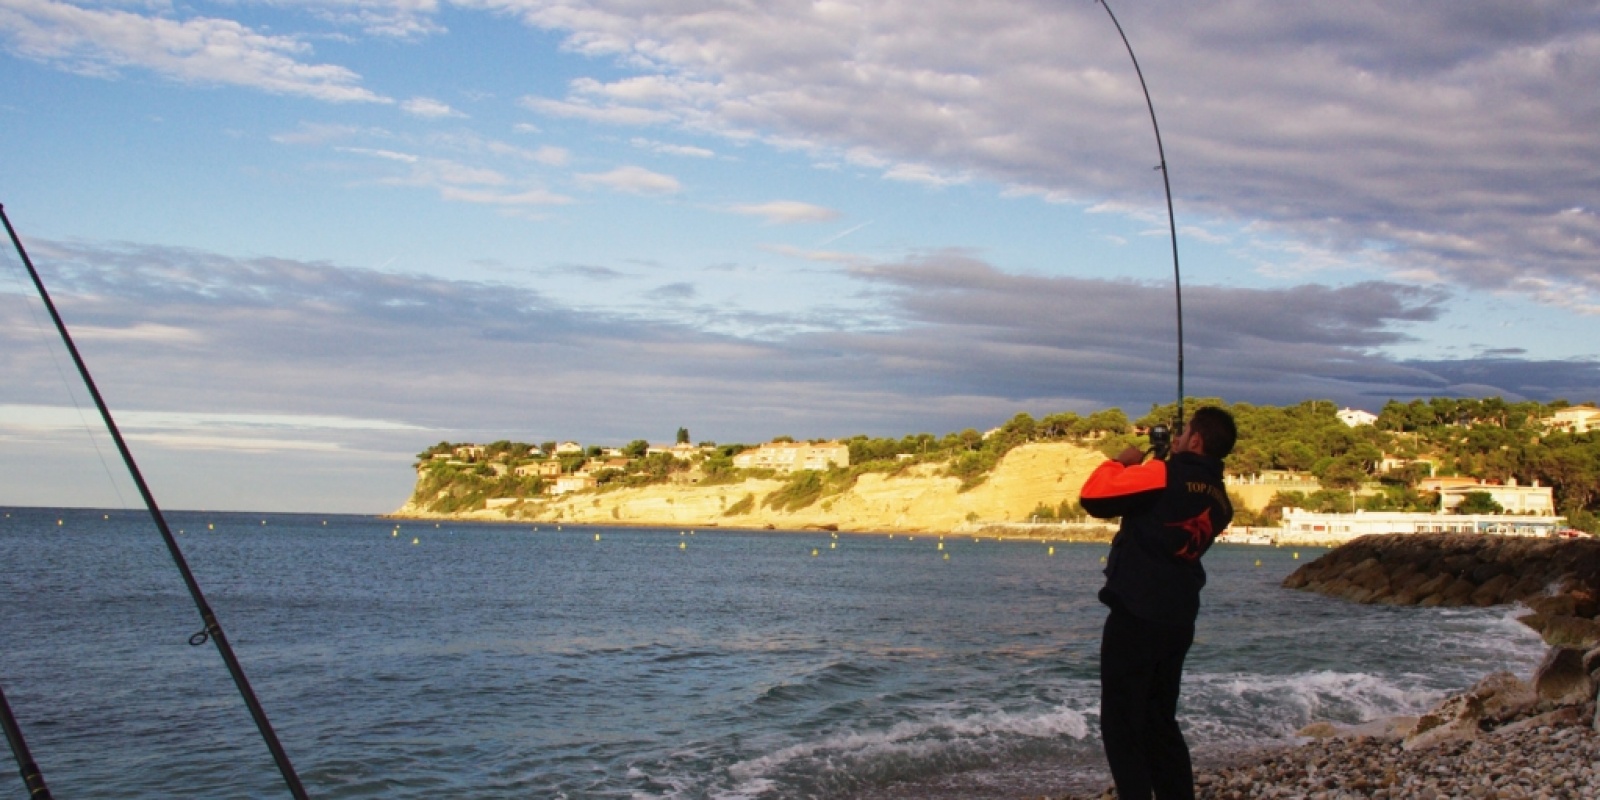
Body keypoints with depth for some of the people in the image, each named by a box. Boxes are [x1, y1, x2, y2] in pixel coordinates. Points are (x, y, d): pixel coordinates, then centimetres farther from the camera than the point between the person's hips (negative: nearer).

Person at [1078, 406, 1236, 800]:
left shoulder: (1165, 475, -13)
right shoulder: (1219, 500, 11)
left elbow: (1093, 495, -15)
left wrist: (1120, 461, 2)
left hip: (1136, 617, -8)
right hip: (1178, 621, 8)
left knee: (1121, 724, -1)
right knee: (1160, 723, 18)